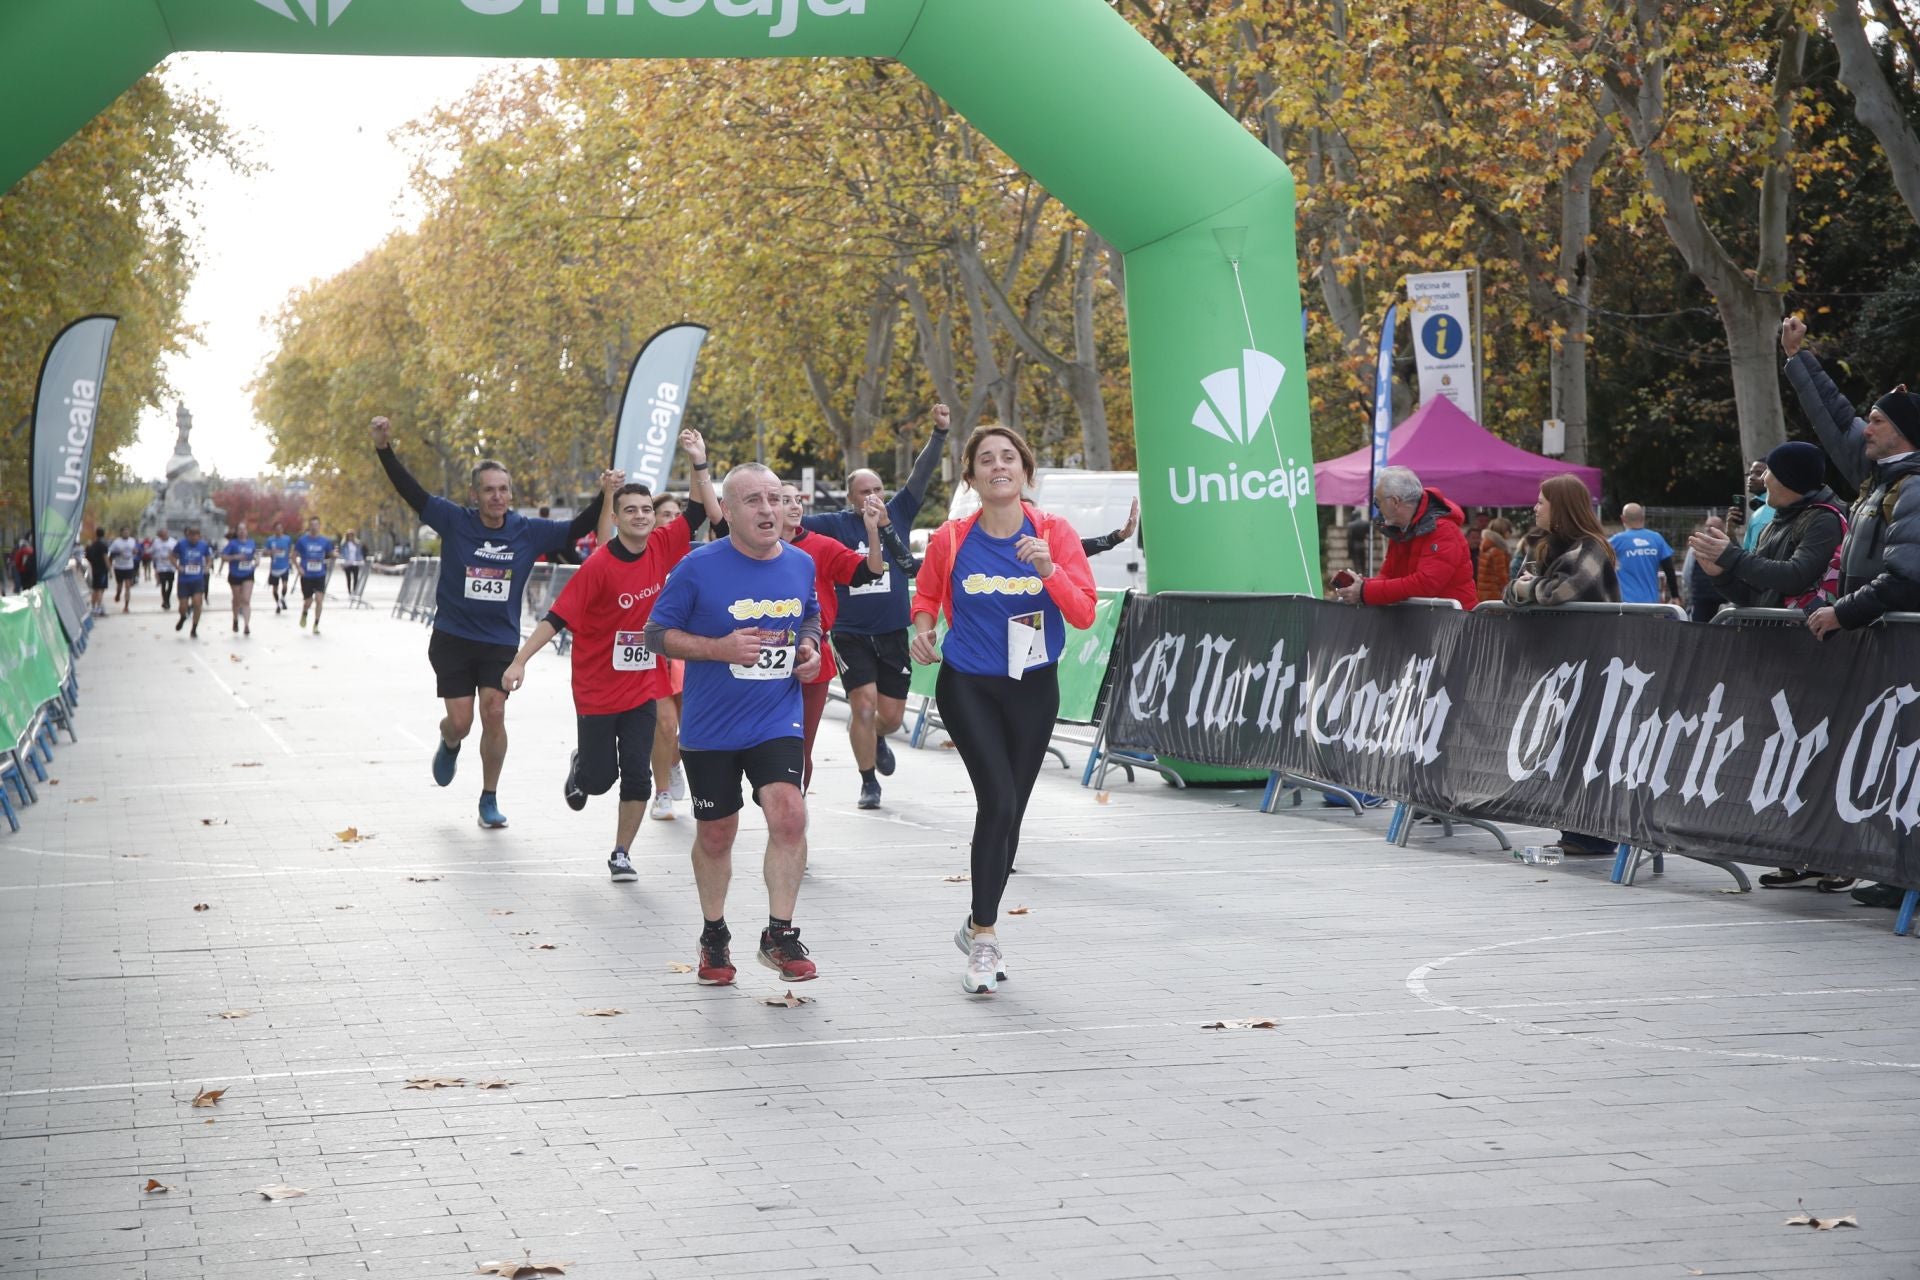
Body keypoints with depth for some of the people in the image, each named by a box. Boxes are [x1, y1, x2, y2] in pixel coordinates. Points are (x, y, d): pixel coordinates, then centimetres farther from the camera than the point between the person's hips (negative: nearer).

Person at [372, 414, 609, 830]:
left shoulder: (528, 533, -3)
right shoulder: (454, 522, -7)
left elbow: (577, 528, 0)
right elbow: (411, 491, -12)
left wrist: (604, 497, -16)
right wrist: (384, 450, -24)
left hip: (501, 642, 1)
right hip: (453, 637, -1)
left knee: (494, 714, -12)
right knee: (460, 722, -1)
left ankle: (490, 799, 5)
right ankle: (449, 745, 39)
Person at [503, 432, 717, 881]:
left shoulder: (661, 548, -3)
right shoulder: (599, 565, -17)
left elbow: (699, 511, 7)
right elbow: (557, 616, -16)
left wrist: (699, 464, -5)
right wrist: (520, 661, -20)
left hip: (642, 688, 4)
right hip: (597, 688, -4)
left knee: (636, 777, 0)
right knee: (599, 777, 6)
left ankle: (620, 855, 13)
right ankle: (579, 769, 43)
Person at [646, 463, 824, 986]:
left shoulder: (801, 564, 2)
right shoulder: (699, 567, -11)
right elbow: (657, 633, -7)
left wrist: (810, 647, 1)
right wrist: (720, 648, -20)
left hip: (778, 722, 2)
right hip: (710, 727, -2)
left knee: (788, 812, -19)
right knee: (715, 834, 10)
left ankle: (779, 936, -6)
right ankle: (714, 938, 32)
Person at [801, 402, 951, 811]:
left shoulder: (898, 514, 3)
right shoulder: (836, 525, -3)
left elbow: (921, 475, -2)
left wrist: (940, 433, -10)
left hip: (892, 634, 3)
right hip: (851, 634, -3)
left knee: (892, 715, 7)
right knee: (864, 705, -11)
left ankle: (876, 738, 44)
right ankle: (869, 783, 4)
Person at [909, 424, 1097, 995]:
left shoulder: (1055, 534, -5)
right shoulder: (951, 540, -4)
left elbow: (1083, 614, -10)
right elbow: (926, 595, 14)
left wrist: (1049, 570, -25)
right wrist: (924, 628, -7)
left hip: (1033, 688, 2)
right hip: (967, 686, -2)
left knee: (1009, 811, 11)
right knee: (998, 801, -18)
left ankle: (978, 927, 31)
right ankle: (985, 940, -10)